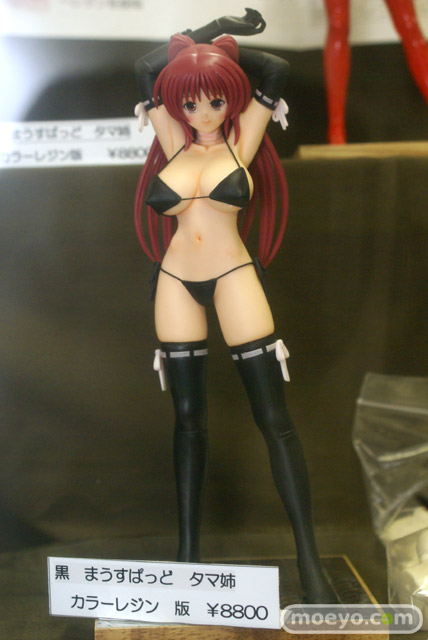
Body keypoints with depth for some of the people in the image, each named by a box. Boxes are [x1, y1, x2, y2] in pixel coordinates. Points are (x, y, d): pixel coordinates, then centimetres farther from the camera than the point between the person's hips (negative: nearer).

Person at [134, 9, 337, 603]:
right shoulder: (175, 146, 8)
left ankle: (310, 560, -2)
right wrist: (203, 35, 10)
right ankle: (188, 551, 16)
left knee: (273, 417, -6)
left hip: (233, 276, -3)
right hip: (175, 281, 3)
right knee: (187, 418, 8)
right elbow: (146, 69, 8)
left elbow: (277, 71, -5)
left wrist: (225, 46, 10)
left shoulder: (239, 143, 1)